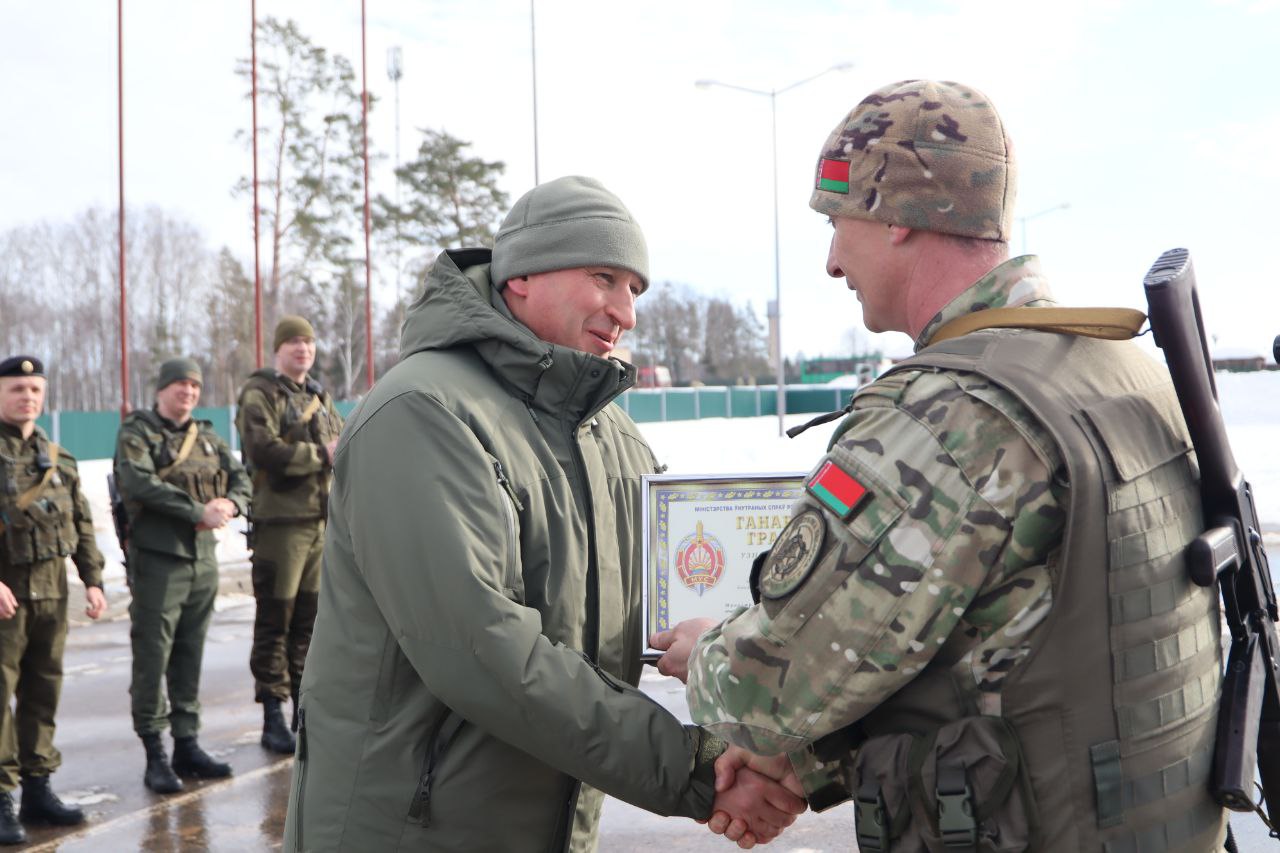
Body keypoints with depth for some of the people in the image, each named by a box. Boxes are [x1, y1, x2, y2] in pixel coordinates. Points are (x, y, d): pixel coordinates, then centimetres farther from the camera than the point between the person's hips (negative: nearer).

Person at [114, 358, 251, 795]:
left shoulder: (207, 437, 16)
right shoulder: (136, 433, -2)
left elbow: (240, 477, 12)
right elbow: (139, 482, -18)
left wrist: (230, 504, -12)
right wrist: (198, 510, -21)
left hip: (204, 558, 6)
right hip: (158, 558, -6)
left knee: (190, 657, 11)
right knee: (153, 656, -3)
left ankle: (187, 746, 19)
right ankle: (155, 755, 3)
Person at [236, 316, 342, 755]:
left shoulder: (319, 395, 19)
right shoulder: (260, 393, -5)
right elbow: (263, 449, -19)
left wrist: (339, 453, -4)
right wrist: (320, 455, -14)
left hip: (321, 517, 7)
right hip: (280, 519, -7)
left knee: (310, 615, 12)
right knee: (275, 618, -2)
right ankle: (272, 716, 5)